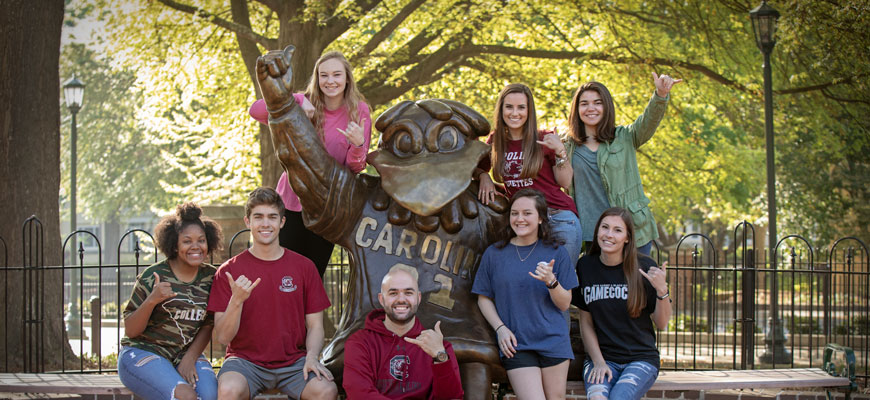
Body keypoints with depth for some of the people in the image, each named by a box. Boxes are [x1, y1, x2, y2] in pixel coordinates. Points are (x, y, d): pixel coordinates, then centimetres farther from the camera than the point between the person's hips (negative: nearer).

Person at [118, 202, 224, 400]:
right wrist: (151, 301, -23)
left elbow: (207, 326, 9)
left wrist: (189, 358, -8)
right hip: (142, 352, -4)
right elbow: (130, 331, -6)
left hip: (187, 354, 4)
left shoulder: (210, 278, 4)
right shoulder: (153, 276, -6)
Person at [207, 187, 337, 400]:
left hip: (293, 361, 1)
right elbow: (223, 337, -3)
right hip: (245, 360, -1)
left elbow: (315, 325, 9)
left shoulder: (304, 267, 7)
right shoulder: (229, 271, 2)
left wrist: (311, 357, -12)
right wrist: (237, 301, -20)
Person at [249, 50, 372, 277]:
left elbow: (356, 167, -6)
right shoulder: (305, 105, -4)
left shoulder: (358, 111, -3)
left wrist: (358, 144, -29)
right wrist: (296, 101, -31)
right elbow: (256, 111, -17)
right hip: (292, 201, 0)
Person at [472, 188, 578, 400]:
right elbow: (484, 298, 10)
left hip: (553, 341, 1)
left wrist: (551, 281, -14)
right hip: (515, 346, -1)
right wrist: (500, 328, -4)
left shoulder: (556, 253, 5)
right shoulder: (494, 254, 5)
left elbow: (564, 304, 4)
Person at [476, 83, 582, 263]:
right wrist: (483, 177, 1)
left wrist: (560, 152, -14)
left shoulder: (545, 140, -1)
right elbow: (478, 168, 23)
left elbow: (565, 182, -1)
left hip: (558, 218, -2)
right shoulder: (495, 141, 6)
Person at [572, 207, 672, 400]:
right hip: (601, 356, 1)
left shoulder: (645, 267, -3)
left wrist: (662, 290, -17)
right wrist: (599, 362, -4)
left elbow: (662, 324, 0)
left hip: (641, 358, -1)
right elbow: (586, 322, 7)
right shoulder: (585, 266, 3)